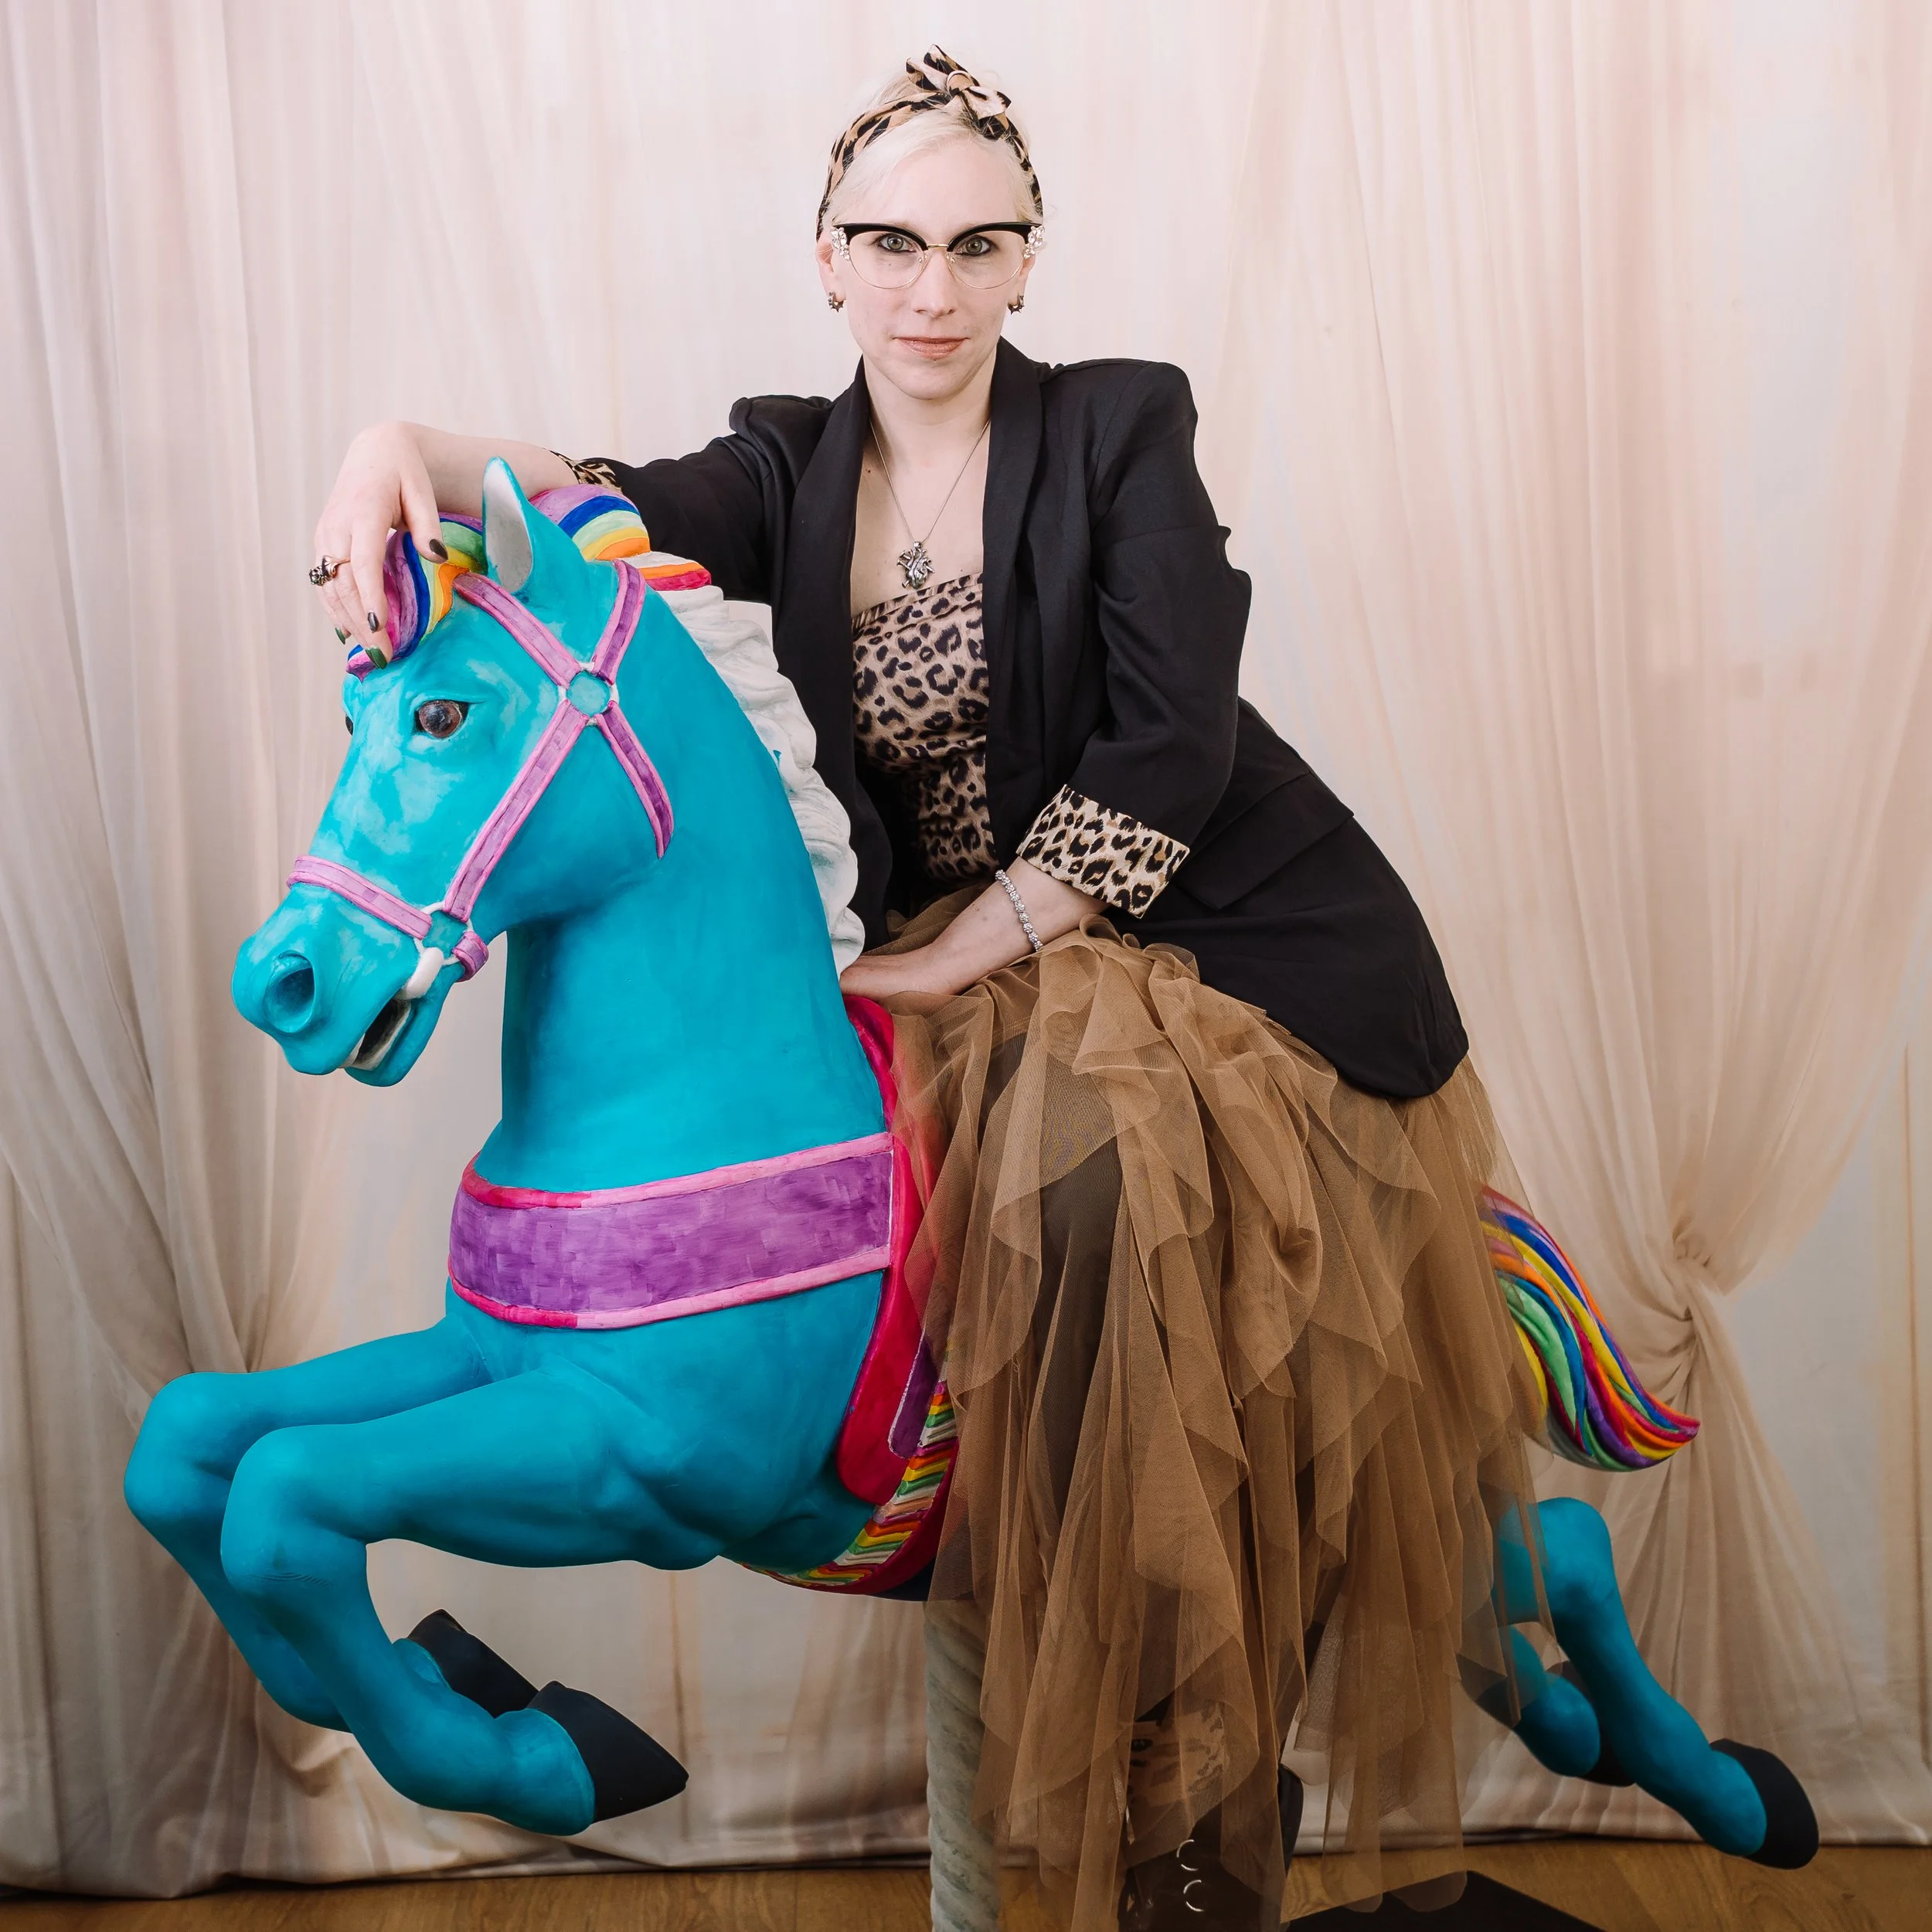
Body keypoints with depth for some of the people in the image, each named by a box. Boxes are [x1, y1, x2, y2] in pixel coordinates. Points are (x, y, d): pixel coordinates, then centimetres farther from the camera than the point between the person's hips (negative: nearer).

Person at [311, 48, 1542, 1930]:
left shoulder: (1120, 428, -6)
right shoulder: (799, 469, 7)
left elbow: (1168, 756, -14)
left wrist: (954, 958, -13)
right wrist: (411, 450, -33)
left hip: (1240, 951, -3)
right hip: (969, 970, 3)